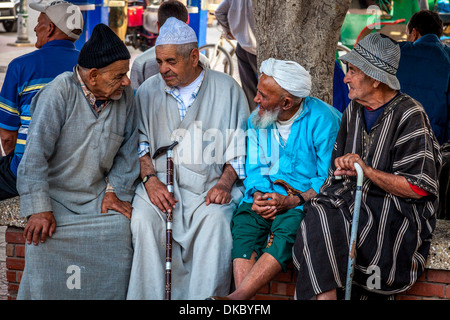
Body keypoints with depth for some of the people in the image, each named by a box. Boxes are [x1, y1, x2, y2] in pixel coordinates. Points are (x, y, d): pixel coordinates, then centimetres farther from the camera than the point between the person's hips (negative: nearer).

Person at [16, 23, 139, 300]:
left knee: (120, 228, -22)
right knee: (44, 239, -27)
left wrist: (116, 190, 1)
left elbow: (129, 149, 13)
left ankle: (113, 294, -6)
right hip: (55, 193, -3)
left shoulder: (125, 96, 2)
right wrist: (38, 209, -21)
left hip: (98, 195, 4)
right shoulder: (58, 94, -14)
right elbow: (36, 153, -16)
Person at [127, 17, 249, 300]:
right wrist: (150, 179, -7)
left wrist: (225, 183, -10)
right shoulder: (148, 91, 13)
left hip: (210, 183, -2)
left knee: (215, 219, -32)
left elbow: (241, 146, 6)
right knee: (144, 219, -28)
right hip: (160, 182, 2)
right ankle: (149, 297, -21)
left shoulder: (227, 88, 6)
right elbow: (140, 142, 12)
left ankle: (204, 302, -26)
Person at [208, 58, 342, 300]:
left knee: (287, 228, -36)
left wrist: (290, 201, -21)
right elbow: (253, 168, 15)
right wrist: (258, 196, -8)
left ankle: (237, 297, -42)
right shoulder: (257, 120, 11)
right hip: (266, 196, 5)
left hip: (308, 200, -5)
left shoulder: (324, 120, -9)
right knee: (244, 222, -27)